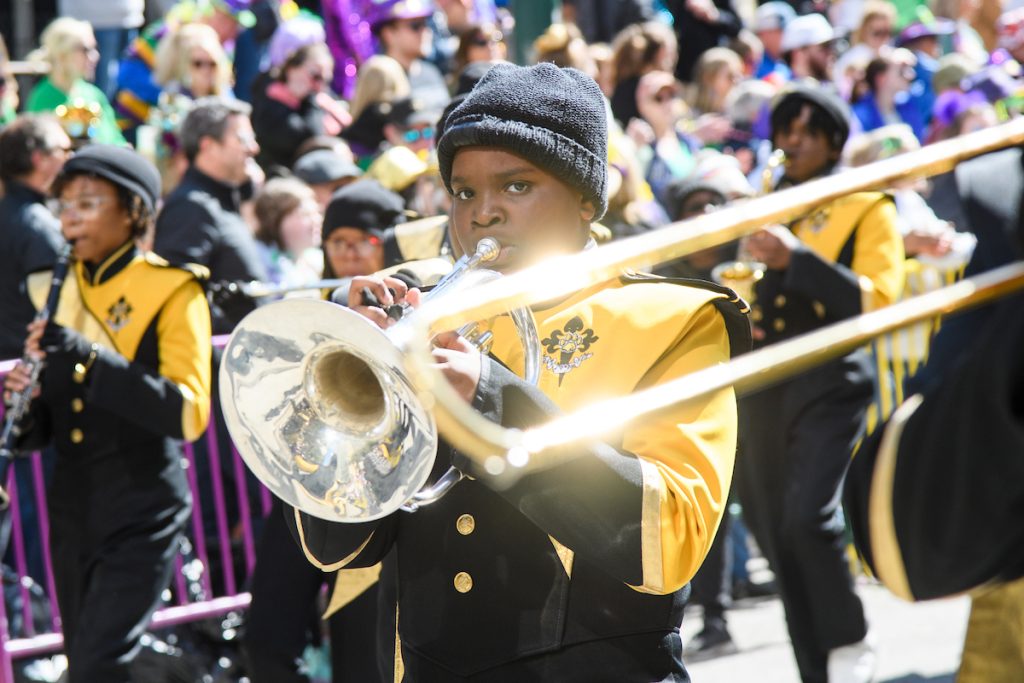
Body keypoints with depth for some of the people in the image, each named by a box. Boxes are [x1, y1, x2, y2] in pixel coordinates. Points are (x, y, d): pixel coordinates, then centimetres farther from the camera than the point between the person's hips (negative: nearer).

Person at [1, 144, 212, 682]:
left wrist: (92, 358, -28)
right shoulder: (55, 291, 10)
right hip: (72, 513, 7)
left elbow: (188, 413, -20)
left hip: (140, 516, -7)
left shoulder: (170, 291, -8)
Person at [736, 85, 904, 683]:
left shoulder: (868, 207, 2)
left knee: (809, 514, -22)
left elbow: (877, 300, -11)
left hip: (829, 380, -5)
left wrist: (798, 259, -22)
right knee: (776, 532, 4)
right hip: (761, 384, 5)